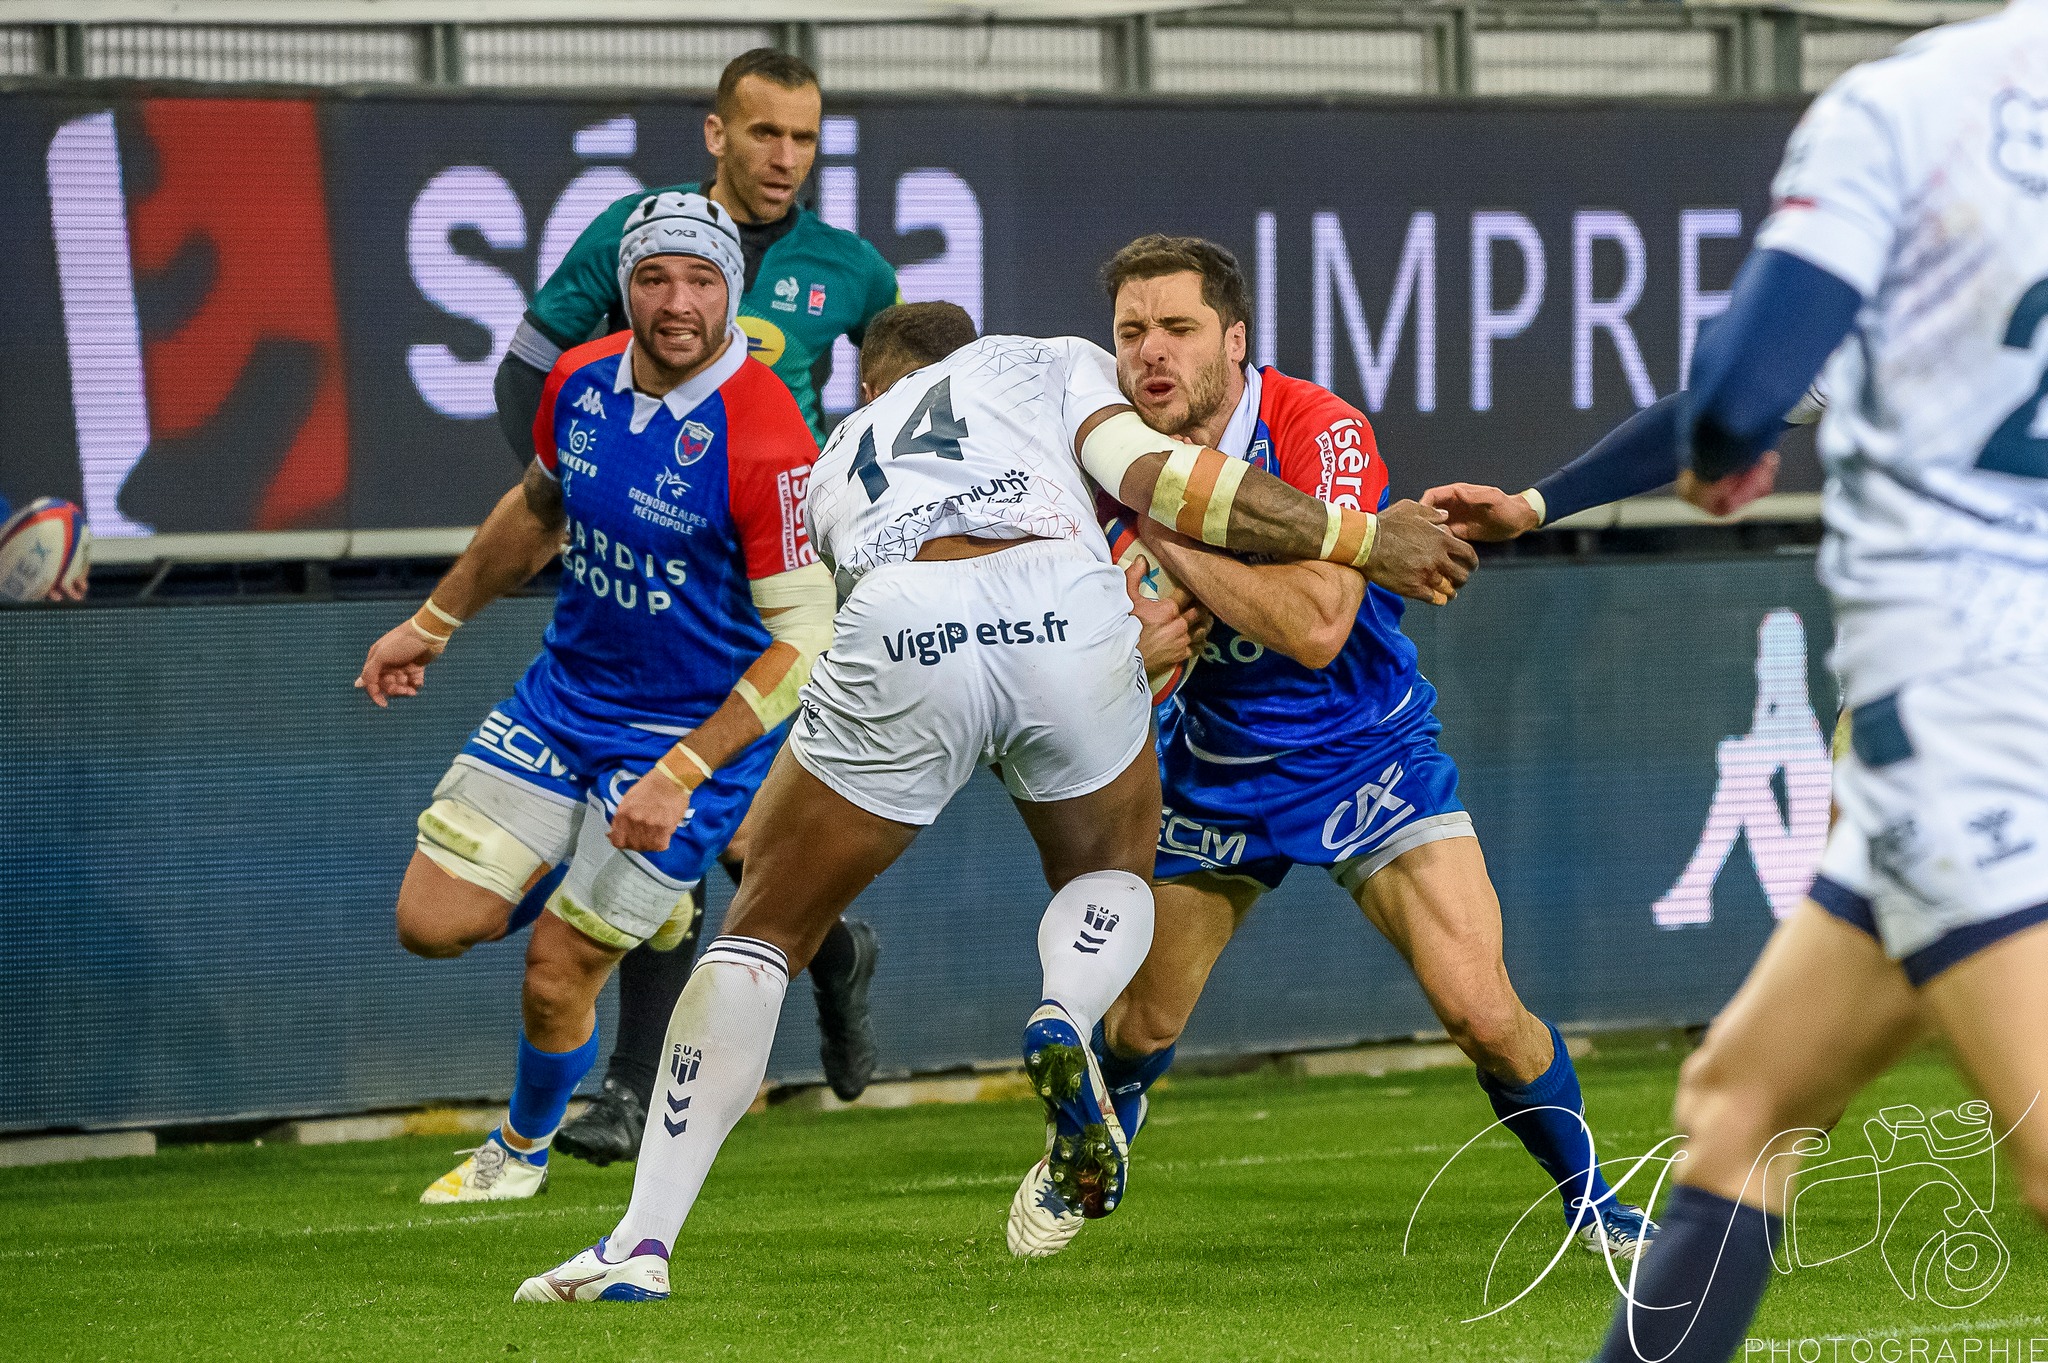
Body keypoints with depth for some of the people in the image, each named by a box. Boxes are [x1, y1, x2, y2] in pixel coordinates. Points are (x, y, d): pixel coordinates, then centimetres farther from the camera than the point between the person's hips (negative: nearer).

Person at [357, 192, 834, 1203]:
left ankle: (525, 1146, 32)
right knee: (432, 922, -2)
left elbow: (805, 636, -24)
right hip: (563, 694, 6)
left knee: (555, 978, 0)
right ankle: (621, 894, 28)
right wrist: (433, 622, 22)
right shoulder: (581, 382, -6)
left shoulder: (763, 441, -26)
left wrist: (679, 776, -28)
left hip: (695, 729, -6)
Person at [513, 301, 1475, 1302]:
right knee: (1110, 871, 29)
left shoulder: (835, 464, 39)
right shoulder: (1047, 360, 33)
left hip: (901, 635, 1)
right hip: (1065, 611, -1)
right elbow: (1147, 472, 14)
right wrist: (1357, 537, 18)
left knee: (763, 932, 17)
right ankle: (1066, 1016, -6)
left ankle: (641, 1245, 9)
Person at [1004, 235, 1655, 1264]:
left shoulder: (1321, 431, -24)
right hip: (1215, 770, 3)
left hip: (1365, 751, -3)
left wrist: (1163, 526, -34)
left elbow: (1316, 627, -36)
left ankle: (1589, 1197, 10)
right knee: (1143, 1023, 9)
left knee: (1481, 1012, -15)